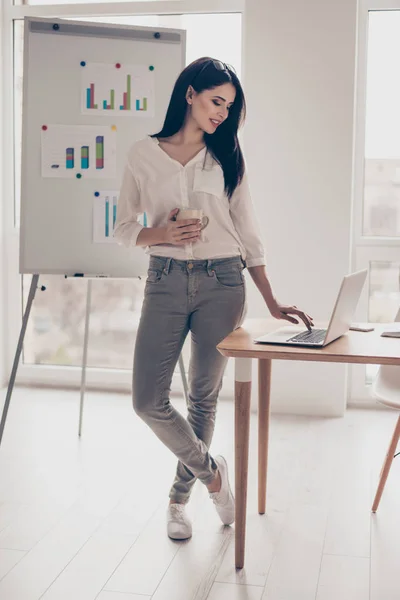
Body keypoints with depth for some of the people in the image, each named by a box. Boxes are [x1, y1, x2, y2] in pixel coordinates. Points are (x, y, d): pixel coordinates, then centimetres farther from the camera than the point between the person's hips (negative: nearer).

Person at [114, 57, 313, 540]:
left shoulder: (227, 159, 7)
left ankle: (179, 497, 27)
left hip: (222, 283, 1)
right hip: (166, 282, 0)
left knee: (204, 396, 7)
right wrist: (163, 233, -15)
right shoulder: (144, 155, 3)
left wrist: (272, 304, 2)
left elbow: (248, 235, 7)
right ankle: (210, 471, 19)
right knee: (148, 401, -5)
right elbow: (124, 229, 6)